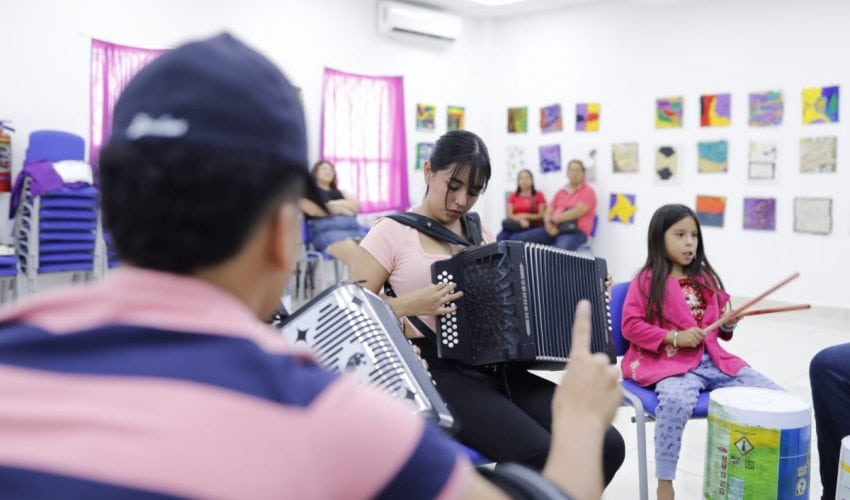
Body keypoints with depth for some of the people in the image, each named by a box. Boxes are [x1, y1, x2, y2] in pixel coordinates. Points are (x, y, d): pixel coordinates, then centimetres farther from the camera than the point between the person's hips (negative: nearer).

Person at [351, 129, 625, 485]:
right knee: (538, 453, -29)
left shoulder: (482, 235, 16)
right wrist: (409, 305, -20)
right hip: (439, 375, -6)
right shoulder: (392, 233, -1)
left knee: (608, 445, -12)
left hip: (500, 370, 6)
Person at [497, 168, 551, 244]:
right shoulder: (513, 196, 18)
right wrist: (520, 220, -13)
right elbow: (508, 214, 7)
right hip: (515, 226, 3)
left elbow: (542, 215, 4)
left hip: (532, 228, -2)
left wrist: (526, 216, -11)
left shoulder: (539, 195, 11)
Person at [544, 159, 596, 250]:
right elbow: (548, 213, 15)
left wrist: (554, 219, -7)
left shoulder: (588, 191, 4)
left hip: (576, 232, -5)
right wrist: (549, 225, -8)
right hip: (555, 230, 6)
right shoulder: (560, 192, 22)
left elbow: (577, 212, -11)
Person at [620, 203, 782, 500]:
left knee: (775, 396, -8)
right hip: (668, 362, -6)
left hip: (712, 360, 6)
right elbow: (630, 326, -8)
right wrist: (674, 337, -18)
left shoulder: (705, 278, 16)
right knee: (677, 399, -40)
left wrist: (729, 323, 1)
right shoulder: (646, 281, -2)